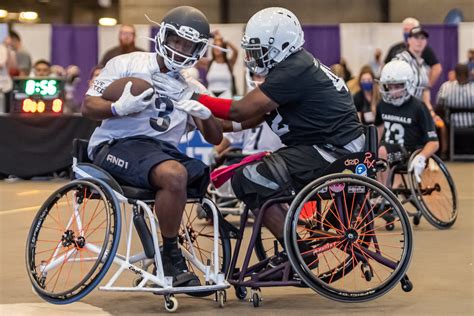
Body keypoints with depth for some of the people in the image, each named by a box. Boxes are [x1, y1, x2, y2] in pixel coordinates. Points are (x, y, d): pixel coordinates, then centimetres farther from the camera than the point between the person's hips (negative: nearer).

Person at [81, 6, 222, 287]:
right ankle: (171, 258, -17)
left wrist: (206, 114, -9)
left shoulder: (192, 90, 20)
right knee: (174, 175, -35)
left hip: (164, 150, 6)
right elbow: (89, 107, 0)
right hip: (118, 145, -6)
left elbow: (215, 138, 13)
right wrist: (119, 108, -20)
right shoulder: (127, 64, 6)